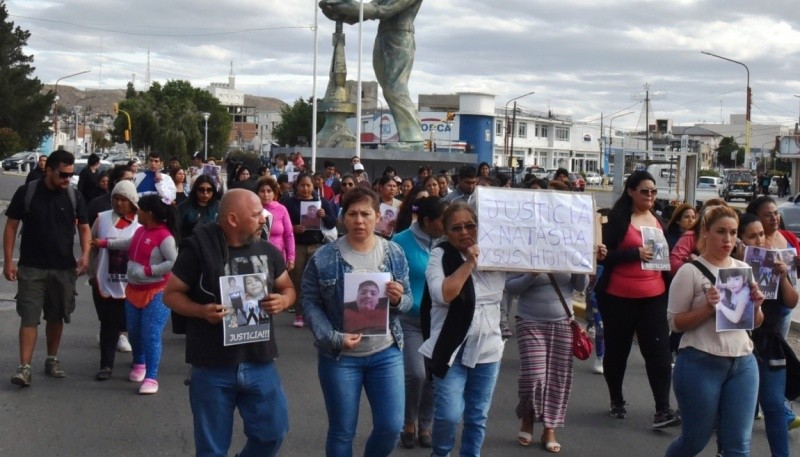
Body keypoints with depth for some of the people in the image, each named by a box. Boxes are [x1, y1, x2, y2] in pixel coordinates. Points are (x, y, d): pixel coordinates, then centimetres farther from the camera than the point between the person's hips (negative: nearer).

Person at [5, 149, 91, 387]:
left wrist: (85, 255, -9)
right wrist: (8, 261, -6)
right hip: (31, 268, -3)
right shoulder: (26, 192, -5)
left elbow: (84, 228, 8)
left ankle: (52, 359, 29)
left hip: (64, 269, 3)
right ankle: (24, 367, -8)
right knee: (29, 317, -7)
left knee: (56, 316, 14)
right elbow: (11, 226, -1)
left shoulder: (74, 197, 1)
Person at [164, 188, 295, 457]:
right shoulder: (199, 249, -9)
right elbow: (171, 294, -3)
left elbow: (288, 288, 15)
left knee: (273, 432, 9)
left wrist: (283, 301, -9)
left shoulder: (268, 251, 3)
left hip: (260, 363, 4)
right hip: (212, 366, -3)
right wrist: (202, 310, -22)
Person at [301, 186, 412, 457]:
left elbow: (408, 300, 7)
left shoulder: (394, 254, 0)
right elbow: (310, 303, -8)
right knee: (342, 432, 9)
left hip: (386, 352, 2)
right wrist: (333, 338, -19)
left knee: (391, 427, 5)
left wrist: (399, 300, -17)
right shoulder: (323, 258, -9)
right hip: (340, 356, -2)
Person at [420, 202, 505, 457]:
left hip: (487, 348, 4)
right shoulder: (440, 255, -7)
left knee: (478, 416, 11)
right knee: (449, 414, -10)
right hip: (451, 347, -4)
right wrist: (469, 263, -18)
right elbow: (443, 294, -21)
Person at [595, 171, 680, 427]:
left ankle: (663, 409, -6)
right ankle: (616, 401, 27)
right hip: (619, 297, -4)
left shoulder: (658, 220, 12)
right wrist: (636, 253, -22)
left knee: (659, 351, -6)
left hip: (654, 297, 4)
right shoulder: (617, 219, -6)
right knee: (617, 350, 9)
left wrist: (668, 288, 15)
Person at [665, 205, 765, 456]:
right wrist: (708, 308, -22)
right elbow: (675, 322, -8)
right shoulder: (690, 271, -7)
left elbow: (755, 323, 16)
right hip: (700, 365, -4)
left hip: (743, 363, 5)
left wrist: (756, 306, -6)